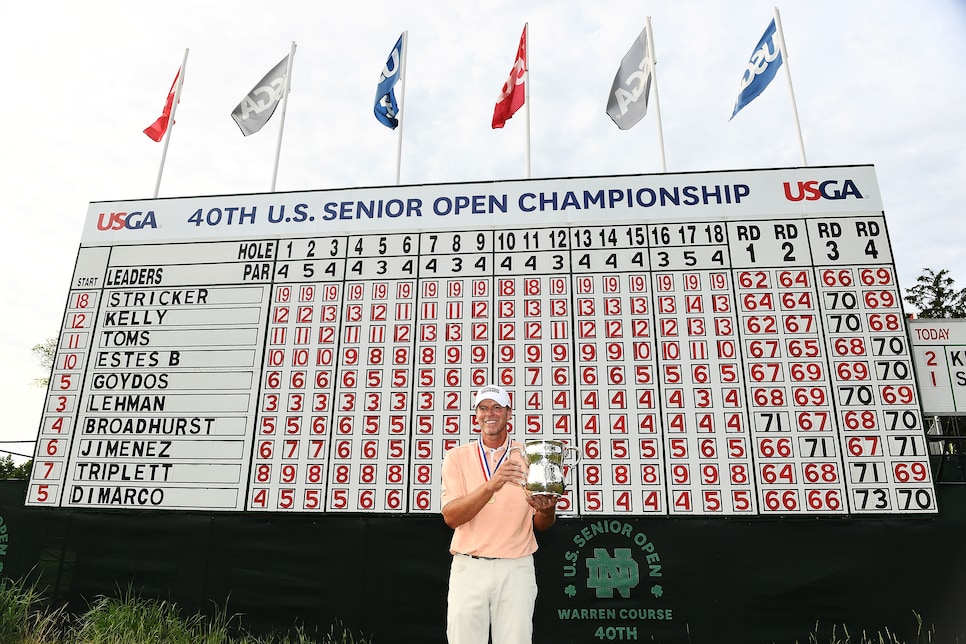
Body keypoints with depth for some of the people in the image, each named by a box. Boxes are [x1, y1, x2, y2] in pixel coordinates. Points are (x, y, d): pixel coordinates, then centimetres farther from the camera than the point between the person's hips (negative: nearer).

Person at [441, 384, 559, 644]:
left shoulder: (527, 457, 5)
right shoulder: (457, 457, 2)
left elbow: (542, 526, 8)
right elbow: (451, 517, -11)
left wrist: (546, 510, -17)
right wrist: (492, 485, -25)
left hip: (516, 567, 1)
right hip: (468, 566, 0)